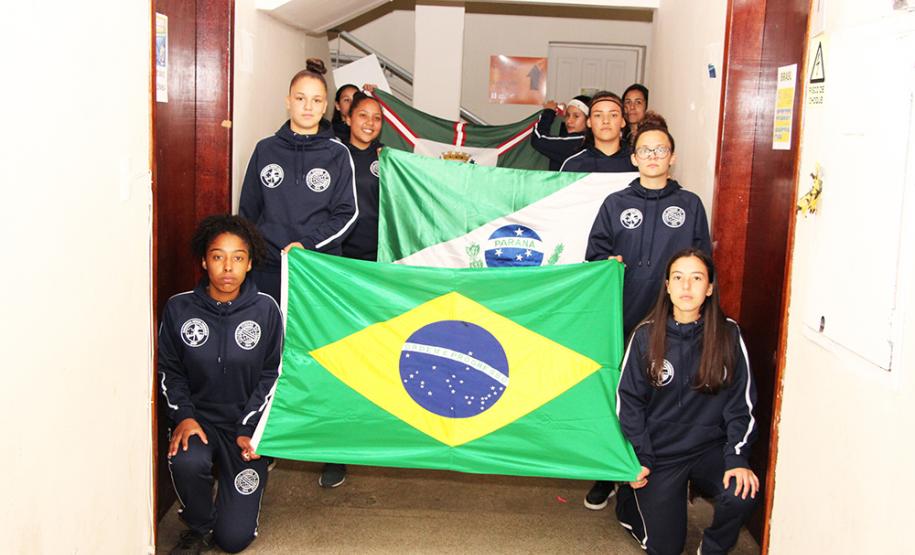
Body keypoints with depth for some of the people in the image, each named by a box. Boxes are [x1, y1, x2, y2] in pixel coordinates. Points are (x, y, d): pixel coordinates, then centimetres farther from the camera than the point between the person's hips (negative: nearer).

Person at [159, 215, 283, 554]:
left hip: (245, 424, -1)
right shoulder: (179, 308, -6)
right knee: (187, 462, -36)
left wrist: (248, 429, -9)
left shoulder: (265, 310, -8)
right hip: (197, 416, 1)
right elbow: (169, 370, 3)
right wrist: (183, 415, -12)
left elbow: (271, 374, -2)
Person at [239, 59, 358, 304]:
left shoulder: (338, 154, 2)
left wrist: (308, 243, -13)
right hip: (267, 266, 2)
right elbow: (248, 209, 13)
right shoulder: (266, 149, 7)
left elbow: (347, 213, -2)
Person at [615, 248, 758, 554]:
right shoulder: (646, 335, -7)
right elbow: (628, 401, -2)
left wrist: (737, 458, -14)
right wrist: (637, 460, -8)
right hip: (659, 452, -1)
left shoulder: (728, 334, -5)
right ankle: (629, 498, 33)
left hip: (710, 448, 1)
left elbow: (741, 402, -3)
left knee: (742, 494, -28)